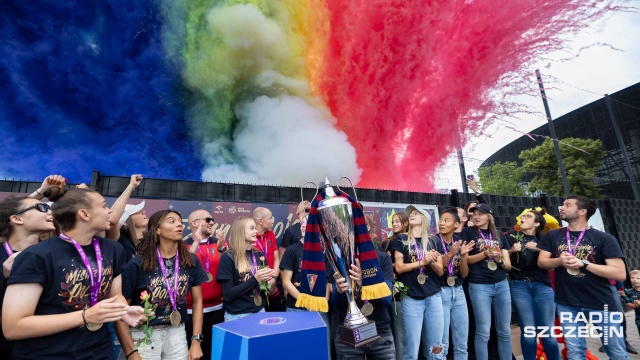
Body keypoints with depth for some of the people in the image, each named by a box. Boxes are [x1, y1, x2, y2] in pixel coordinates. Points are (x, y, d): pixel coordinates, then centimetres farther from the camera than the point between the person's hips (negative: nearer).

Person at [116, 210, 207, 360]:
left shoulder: (191, 261, -5)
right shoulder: (138, 264, -15)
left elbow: (197, 301, 1)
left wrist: (196, 340, -2)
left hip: (177, 332, 3)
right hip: (144, 335, -3)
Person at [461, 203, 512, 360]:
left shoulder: (499, 235, 11)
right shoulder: (468, 232, 0)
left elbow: (508, 265, 9)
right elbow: (465, 259, -6)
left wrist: (500, 259, -12)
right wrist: (485, 254, -18)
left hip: (501, 284, 4)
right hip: (479, 286, -4)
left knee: (505, 331, 12)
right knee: (483, 332, 1)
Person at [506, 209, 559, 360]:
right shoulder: (511, 236, 5)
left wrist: (539, 249, -13)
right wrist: (511, 251, -11)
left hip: (543, 286, 1)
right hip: (519, 286, -1)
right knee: (527, 330, -1)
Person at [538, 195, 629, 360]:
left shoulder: (604, 239, -5)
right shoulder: (552, 236, 3)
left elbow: (620, 274, -11)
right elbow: (541, 262, 2)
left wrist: (583, 263, -21)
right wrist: (559, 261, -17)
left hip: (601, 303, -1)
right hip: (567, 304, 1)